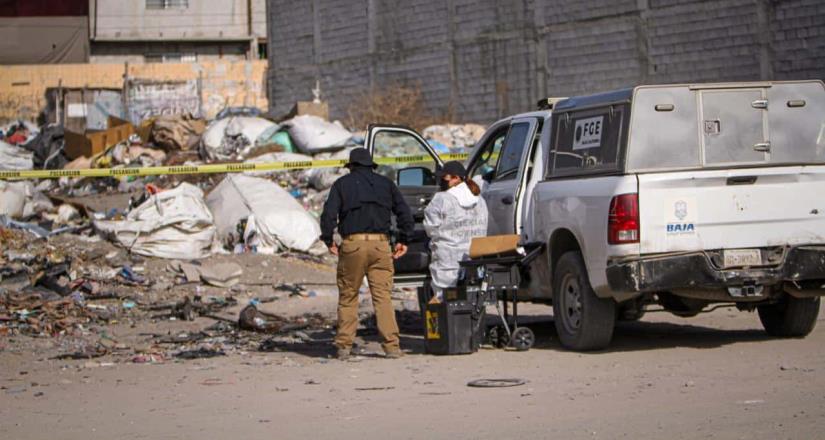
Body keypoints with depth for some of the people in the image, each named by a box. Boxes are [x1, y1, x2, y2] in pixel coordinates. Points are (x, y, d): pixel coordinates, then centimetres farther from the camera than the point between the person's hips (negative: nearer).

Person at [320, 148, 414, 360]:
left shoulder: (342, 184, 9)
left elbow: (328, 214, -3)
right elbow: (404, 213, 8)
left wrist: (328, 241, 6)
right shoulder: (385, 183, 15)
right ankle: (391, 345, -9)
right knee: (383, 297, 0)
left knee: (348, 297, 8)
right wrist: (403, 240, 13)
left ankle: (344, 346, 6)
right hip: (380, 244, 1)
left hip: (352, 244, -1)